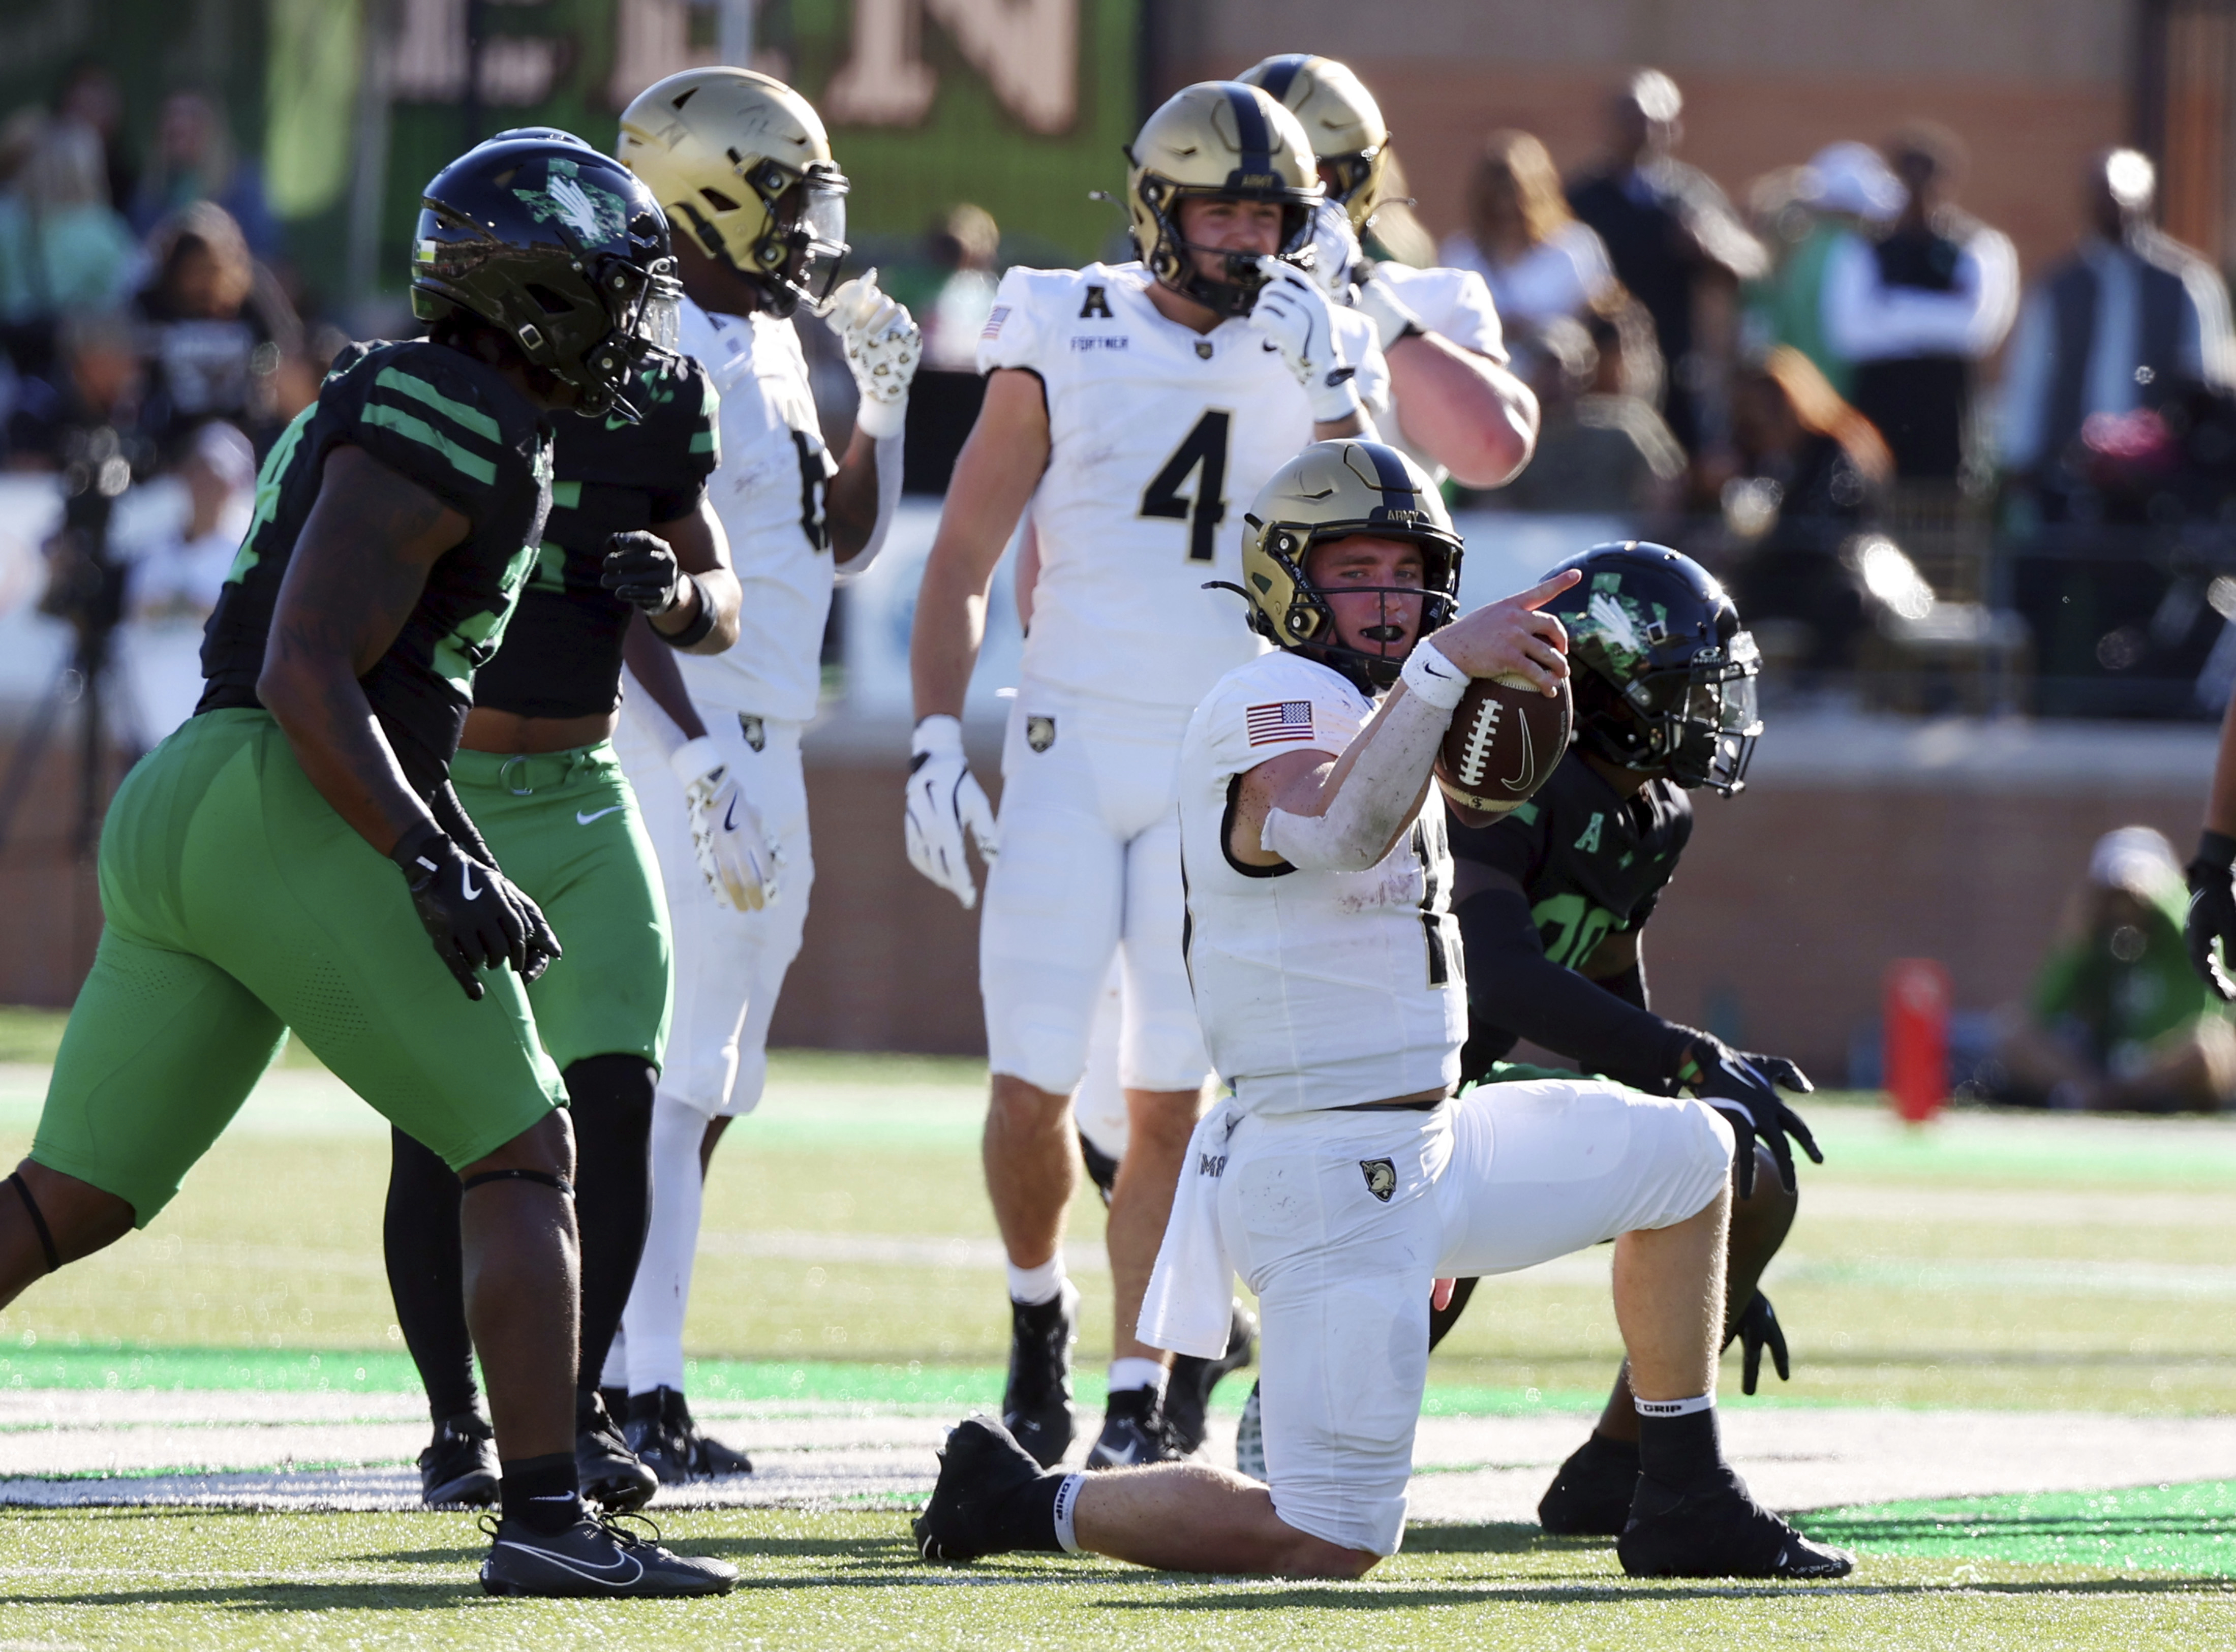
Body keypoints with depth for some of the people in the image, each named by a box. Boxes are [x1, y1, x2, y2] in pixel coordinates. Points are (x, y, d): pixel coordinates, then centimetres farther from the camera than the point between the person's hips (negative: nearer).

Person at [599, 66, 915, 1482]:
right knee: (666, 1081, -11)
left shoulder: (765, 347, 15)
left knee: (708, 1087, 10)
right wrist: (700, 758, -23)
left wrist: (883, 397, 13)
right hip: (689, 751, -10)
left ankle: (638, 1382, 14)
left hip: (758, 753, 10)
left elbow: (843, 541, 25)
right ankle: (636, 1389, -11)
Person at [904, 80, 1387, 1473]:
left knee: (1171, 1097, -1)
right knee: (1034, 1082, -6)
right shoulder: (1066, 345, 1)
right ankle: (1040, 1306, 22)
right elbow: (963, 562, 4)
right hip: (1071, 746, -1)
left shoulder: (1312, 360, 5)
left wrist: (1328, 395, -15)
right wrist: (937, 744, -4)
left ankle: (1142, 1397, 5)